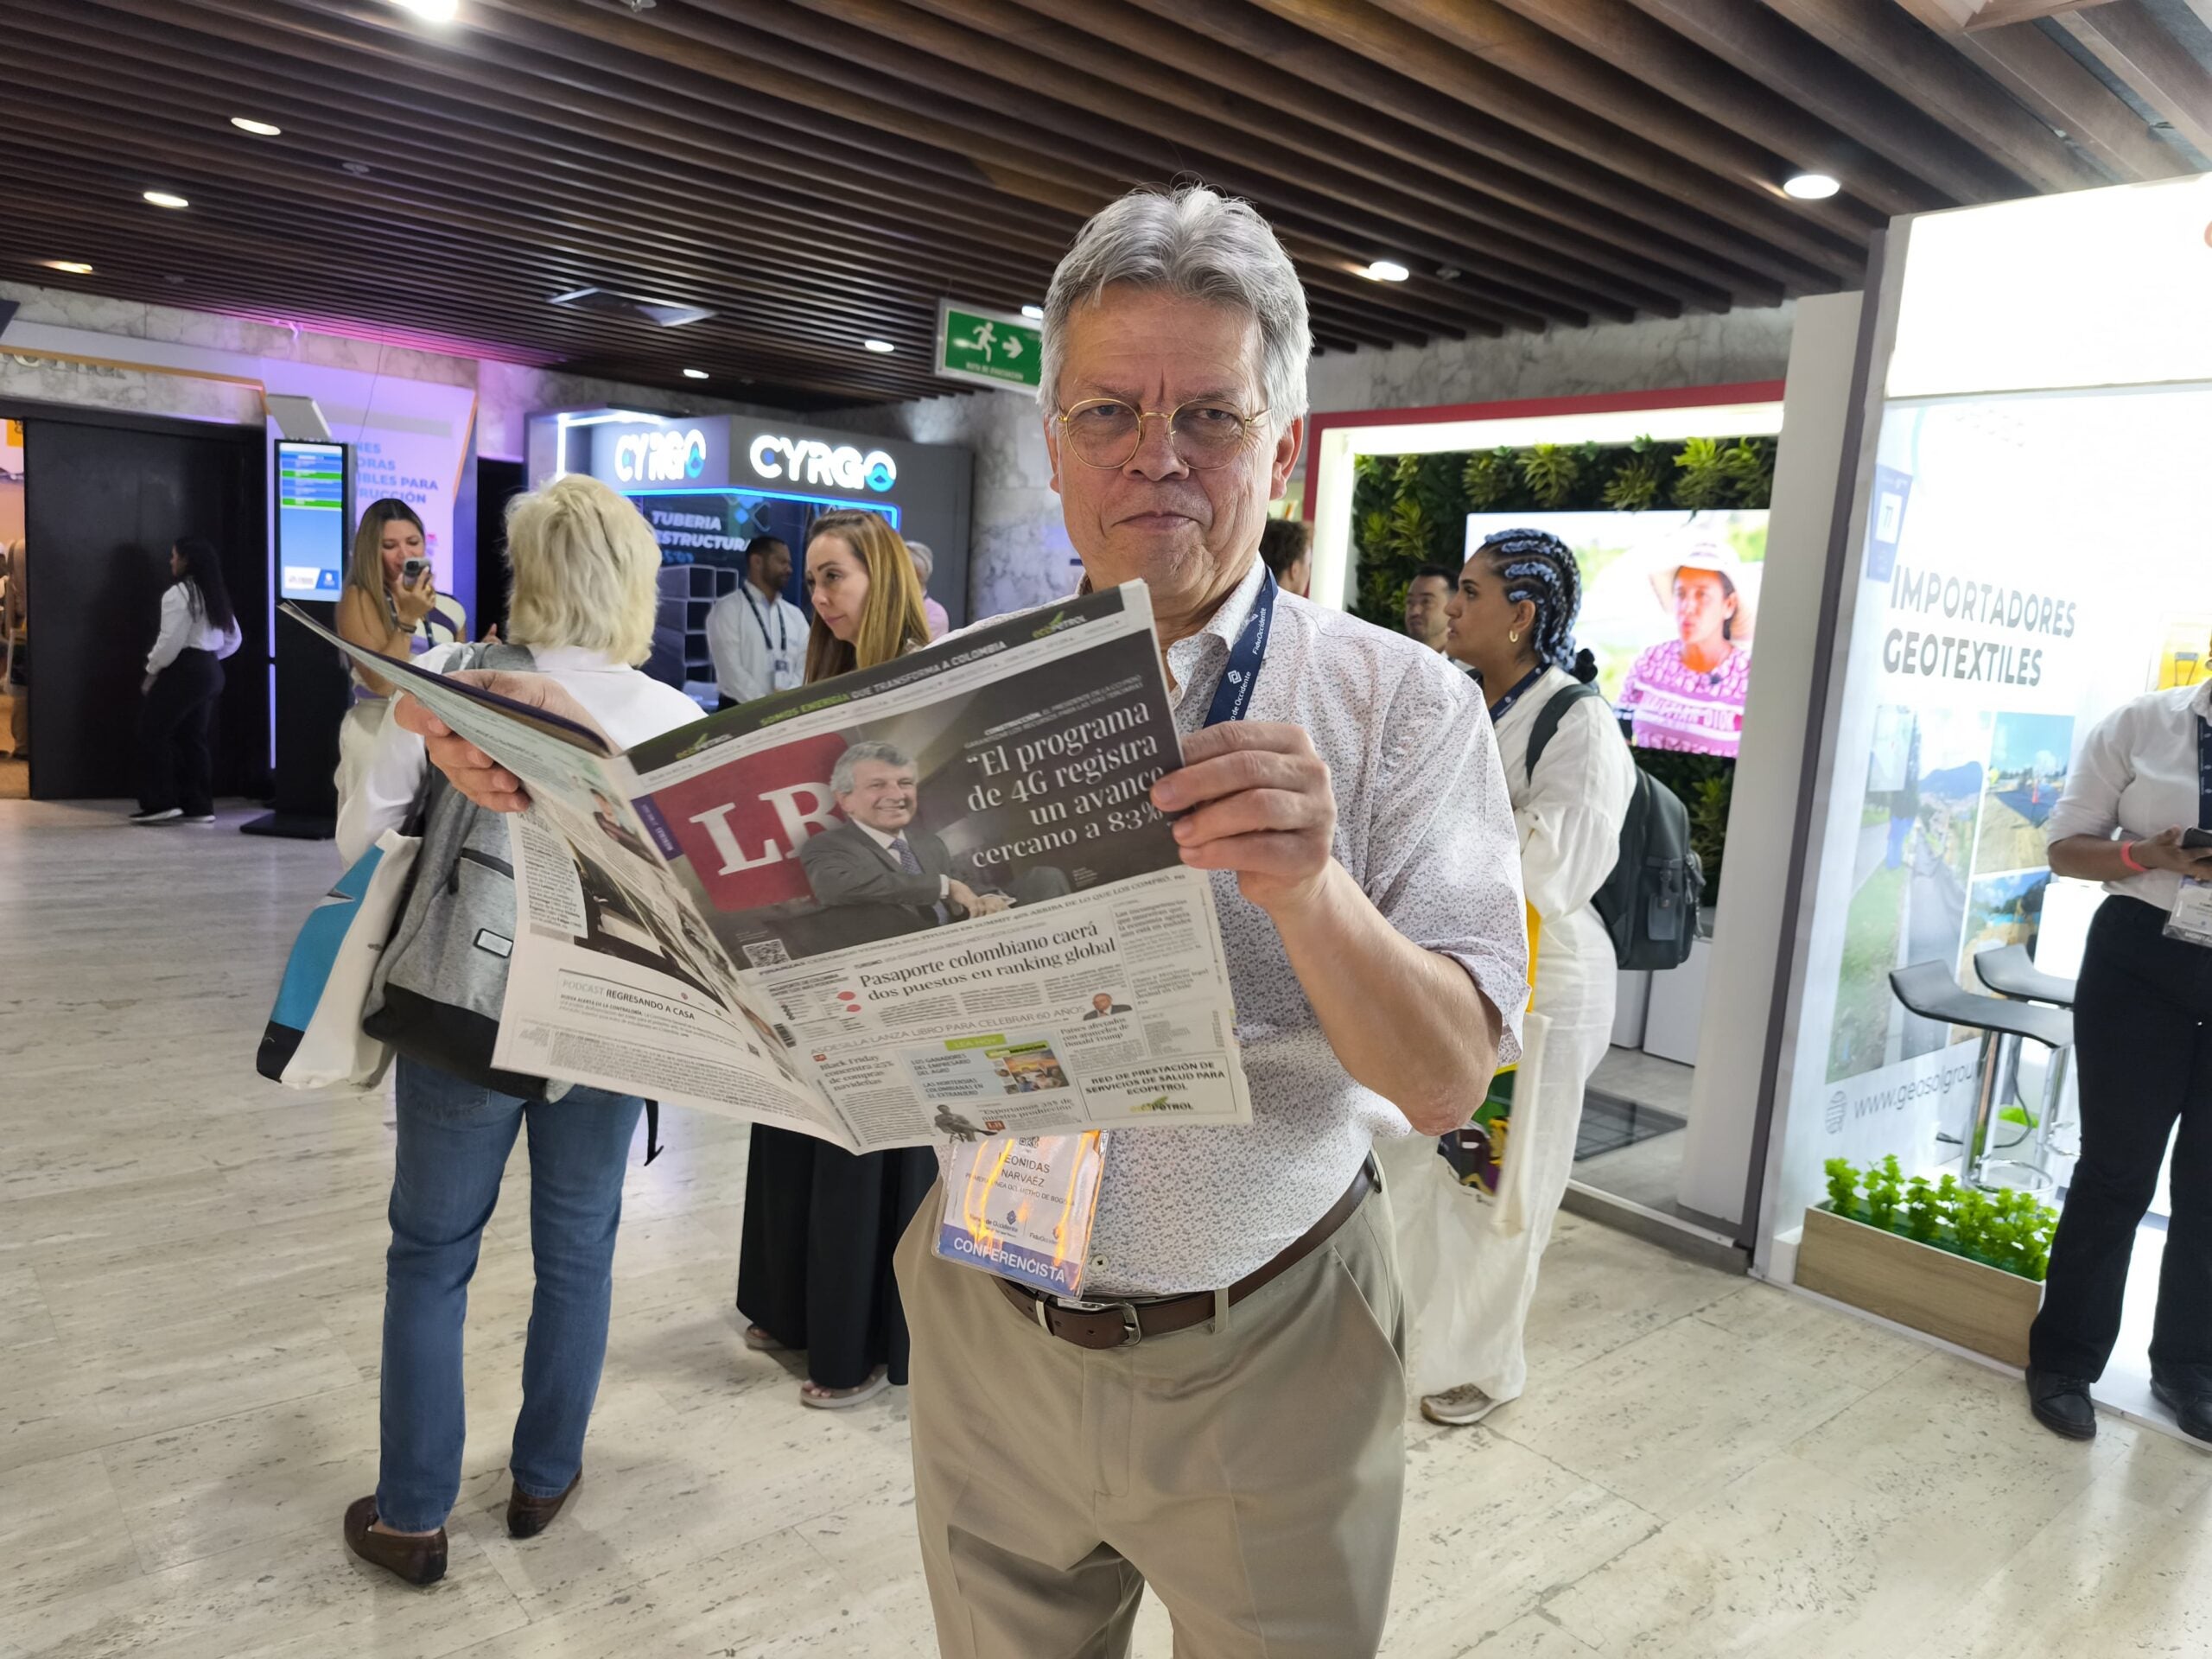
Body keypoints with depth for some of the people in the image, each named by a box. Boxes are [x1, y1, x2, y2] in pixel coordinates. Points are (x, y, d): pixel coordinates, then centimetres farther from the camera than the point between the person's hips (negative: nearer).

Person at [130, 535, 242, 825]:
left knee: (154, 733, 0)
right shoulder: (216, 595, 14)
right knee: (193, 737, 11)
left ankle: (161, 803, -2)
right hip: (210, 671, 8)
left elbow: (171, 640, -17)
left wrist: (152, 671, -6)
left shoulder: (178, 594, -12)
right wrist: (208, 657, 16)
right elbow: (233, 639, 19)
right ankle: (199, 807, 10)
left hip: (184, 671, -8)